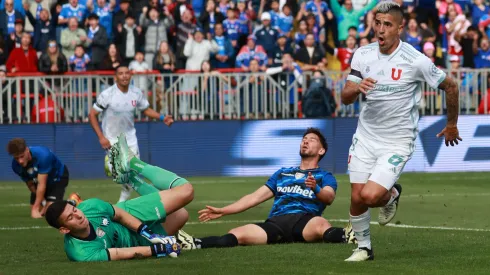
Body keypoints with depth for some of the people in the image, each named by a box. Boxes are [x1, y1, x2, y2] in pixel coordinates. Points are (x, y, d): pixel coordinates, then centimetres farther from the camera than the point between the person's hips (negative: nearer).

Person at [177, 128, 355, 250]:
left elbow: (329, 198, -5)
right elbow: (254, 197, 31)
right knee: (236, 235, -23)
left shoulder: (325, 177, 17)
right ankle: (196, 245, -39)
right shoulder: (282, 174, 33)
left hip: (305, 220, -4)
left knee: (321, 225, -41)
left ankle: (346, 237, -68)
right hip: (276, 222, 4)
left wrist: (315, 189, -29)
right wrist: (222, 211, 24)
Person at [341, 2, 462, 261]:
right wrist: (357, 88, -26)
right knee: (356, 198, 2)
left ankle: (392, 195, 17)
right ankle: (363, 247, 25)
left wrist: (452, 125, 10)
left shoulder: (416, 61, -17)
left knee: (370, 196, -19)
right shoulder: (363, 54, -3)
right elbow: (345, 98, -2)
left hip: (397, 141, -4)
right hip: (365, 136, 4)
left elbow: (450, 86, -2)